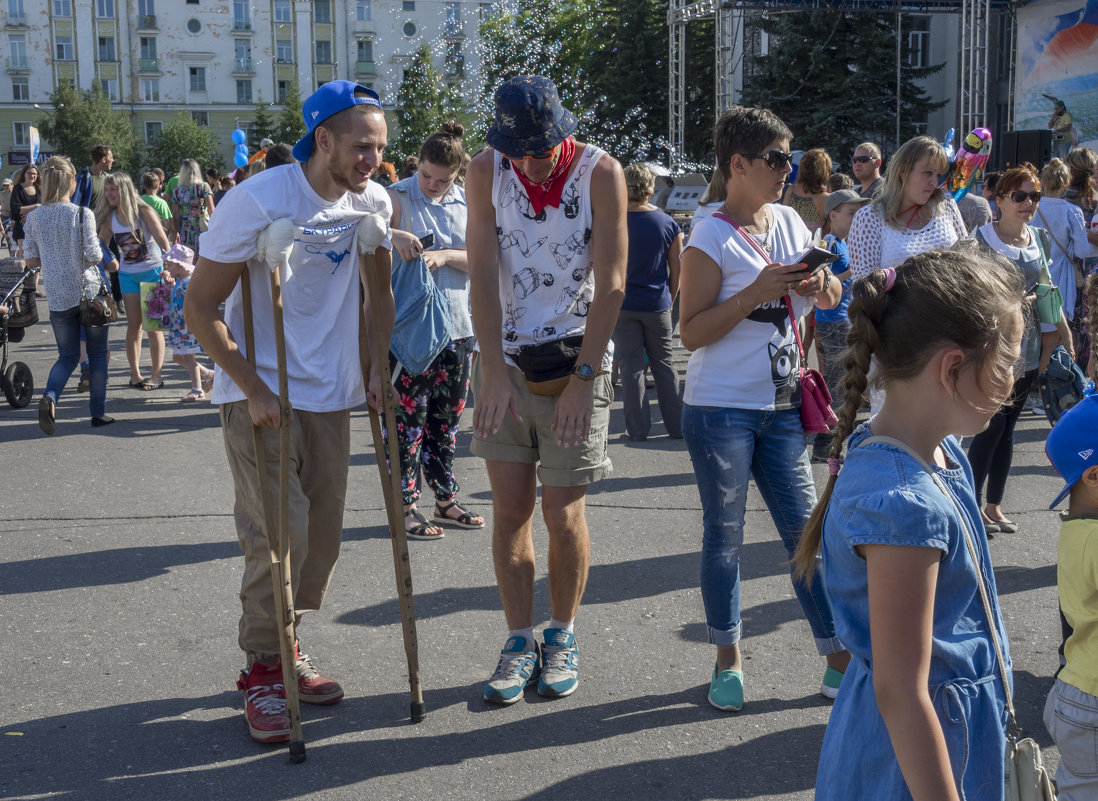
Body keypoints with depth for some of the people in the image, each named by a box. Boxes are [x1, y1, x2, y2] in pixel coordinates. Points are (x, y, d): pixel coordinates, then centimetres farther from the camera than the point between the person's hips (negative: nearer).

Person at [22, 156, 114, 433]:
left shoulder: (34, 216, -1)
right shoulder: (82, 215, -12)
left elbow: (32, 261, 2)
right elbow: (94, 257, -12)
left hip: (58, 297, 3)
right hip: (90, 291, -3)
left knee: (68, 356, 14)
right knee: (97, 353, 12)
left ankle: (49, 397, -14)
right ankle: (98, 412, 15)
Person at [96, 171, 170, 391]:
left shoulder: (143, 211, -13)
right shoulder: (109, 217, 0)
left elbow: (162, 241, -14)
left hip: (153, 271, -4)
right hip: (128, 274, 4)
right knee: (133, 325, 5)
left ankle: (156, 375, 8)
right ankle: (135, 374, 13)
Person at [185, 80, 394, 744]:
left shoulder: (372, 204, 0)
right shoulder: (258, 202, -18)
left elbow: (378, 293, 15)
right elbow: (200, 306, -15)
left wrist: (376, 370, 5)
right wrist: (254, 390, -19)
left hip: (330, 392, 6)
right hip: (259, 391, -6)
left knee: (323, 532, 10)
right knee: (280, 530, -12)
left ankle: (287, 649, 28)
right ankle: (262, 670, 4)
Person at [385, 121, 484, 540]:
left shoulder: (466, 203, 8)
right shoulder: (398, 197, -6)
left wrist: (445, 256, -16)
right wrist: (394, 235, -35)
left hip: (455, 325, 5)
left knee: (447, 417, 13)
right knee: (409, 416, -2)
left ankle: (446, 498, 25)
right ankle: (405, 505, 7)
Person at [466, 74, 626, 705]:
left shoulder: (600, 173, -9)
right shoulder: (486, 171, -3)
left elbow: (610, 285, -11)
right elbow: (484, 275, -6)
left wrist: (582, 378, -16)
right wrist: (495, 373, -13)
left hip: (577, 363, -2)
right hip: (505, 359, 2)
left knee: (564, 514, 1)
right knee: (510, 510, 3)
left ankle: (563, 636, 21)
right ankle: (520, 641, 16)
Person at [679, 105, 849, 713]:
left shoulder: (789, 223, 8)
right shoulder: (711, 238, -10)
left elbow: (832, 297, 17)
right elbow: (691, 332, -14)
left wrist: (819, 284, -6)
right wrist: (756, 293, -22)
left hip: (781, 405, 5)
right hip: (721, 408, -5)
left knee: (804, 527, 5)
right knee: (724, 535, 6)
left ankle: (840, 658, 12)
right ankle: (728, 662, 19)